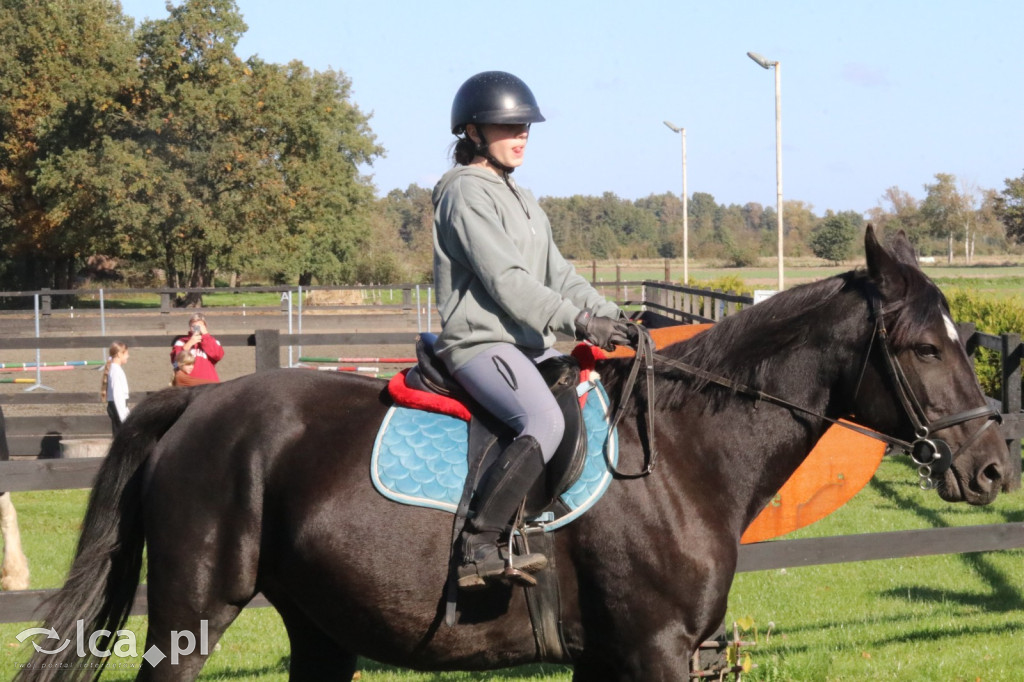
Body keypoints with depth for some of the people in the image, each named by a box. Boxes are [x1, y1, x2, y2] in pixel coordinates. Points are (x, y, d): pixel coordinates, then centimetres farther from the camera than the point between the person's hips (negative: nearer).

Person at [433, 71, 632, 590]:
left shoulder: (523, 202, 23)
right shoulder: (466, 193, -7)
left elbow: (557, 275, 19)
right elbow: (504, 280, -16)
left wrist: (610, 317, 3)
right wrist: (577, 321, -20)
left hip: (529, 343, 10)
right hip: (480, 343, -10)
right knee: (545, 421, -31)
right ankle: (477, 547, -32)